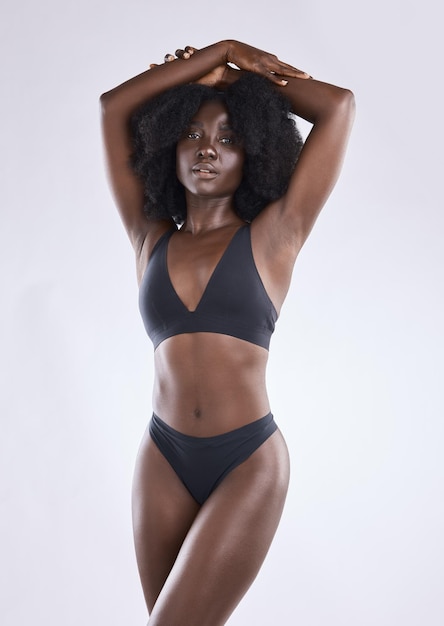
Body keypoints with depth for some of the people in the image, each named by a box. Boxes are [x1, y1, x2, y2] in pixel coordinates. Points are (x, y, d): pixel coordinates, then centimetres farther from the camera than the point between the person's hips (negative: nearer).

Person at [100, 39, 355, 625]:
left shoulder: (273, 235, 1)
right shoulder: (150, 238, 9)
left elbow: (339, 106, -1)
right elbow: (115, 107, 9)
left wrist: (242, 68, 11)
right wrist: (214, 56, 11)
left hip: (249, 463, -3)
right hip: (163, 458, 4)